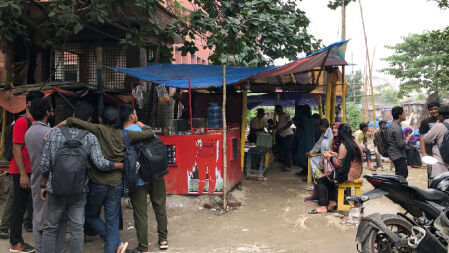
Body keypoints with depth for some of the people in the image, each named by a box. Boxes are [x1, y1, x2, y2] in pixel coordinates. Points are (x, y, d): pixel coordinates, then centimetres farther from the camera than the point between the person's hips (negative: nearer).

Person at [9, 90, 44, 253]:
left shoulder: (36, 122, 13)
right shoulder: (22, 122, -12)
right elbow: (16, 149, -15)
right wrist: (23, 174, -19)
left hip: (31, 171, 8)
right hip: (22, 172, -8)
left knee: (22, 206, 13)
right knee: (19, 207, -1)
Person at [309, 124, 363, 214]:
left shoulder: (343, 145, -19)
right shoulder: (356, 143, 8)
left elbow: (339, 164, -22)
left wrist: (329, 156, -8)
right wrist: (335, 154, 18)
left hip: (346, 176, -10)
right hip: (356, 173, 10)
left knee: (320, 180, -3)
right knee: (328, 178, 25)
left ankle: (323, 206, -6)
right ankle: (332, 201, 19)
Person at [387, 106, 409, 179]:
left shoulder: (391, 125, 11)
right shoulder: (397, 128, -21)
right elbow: (401, 144, -24)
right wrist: (407, 139, -7)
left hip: (393, 154, 11)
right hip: (398, 156, -11)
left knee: (405, 173, 20)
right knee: (401, 176, -7)